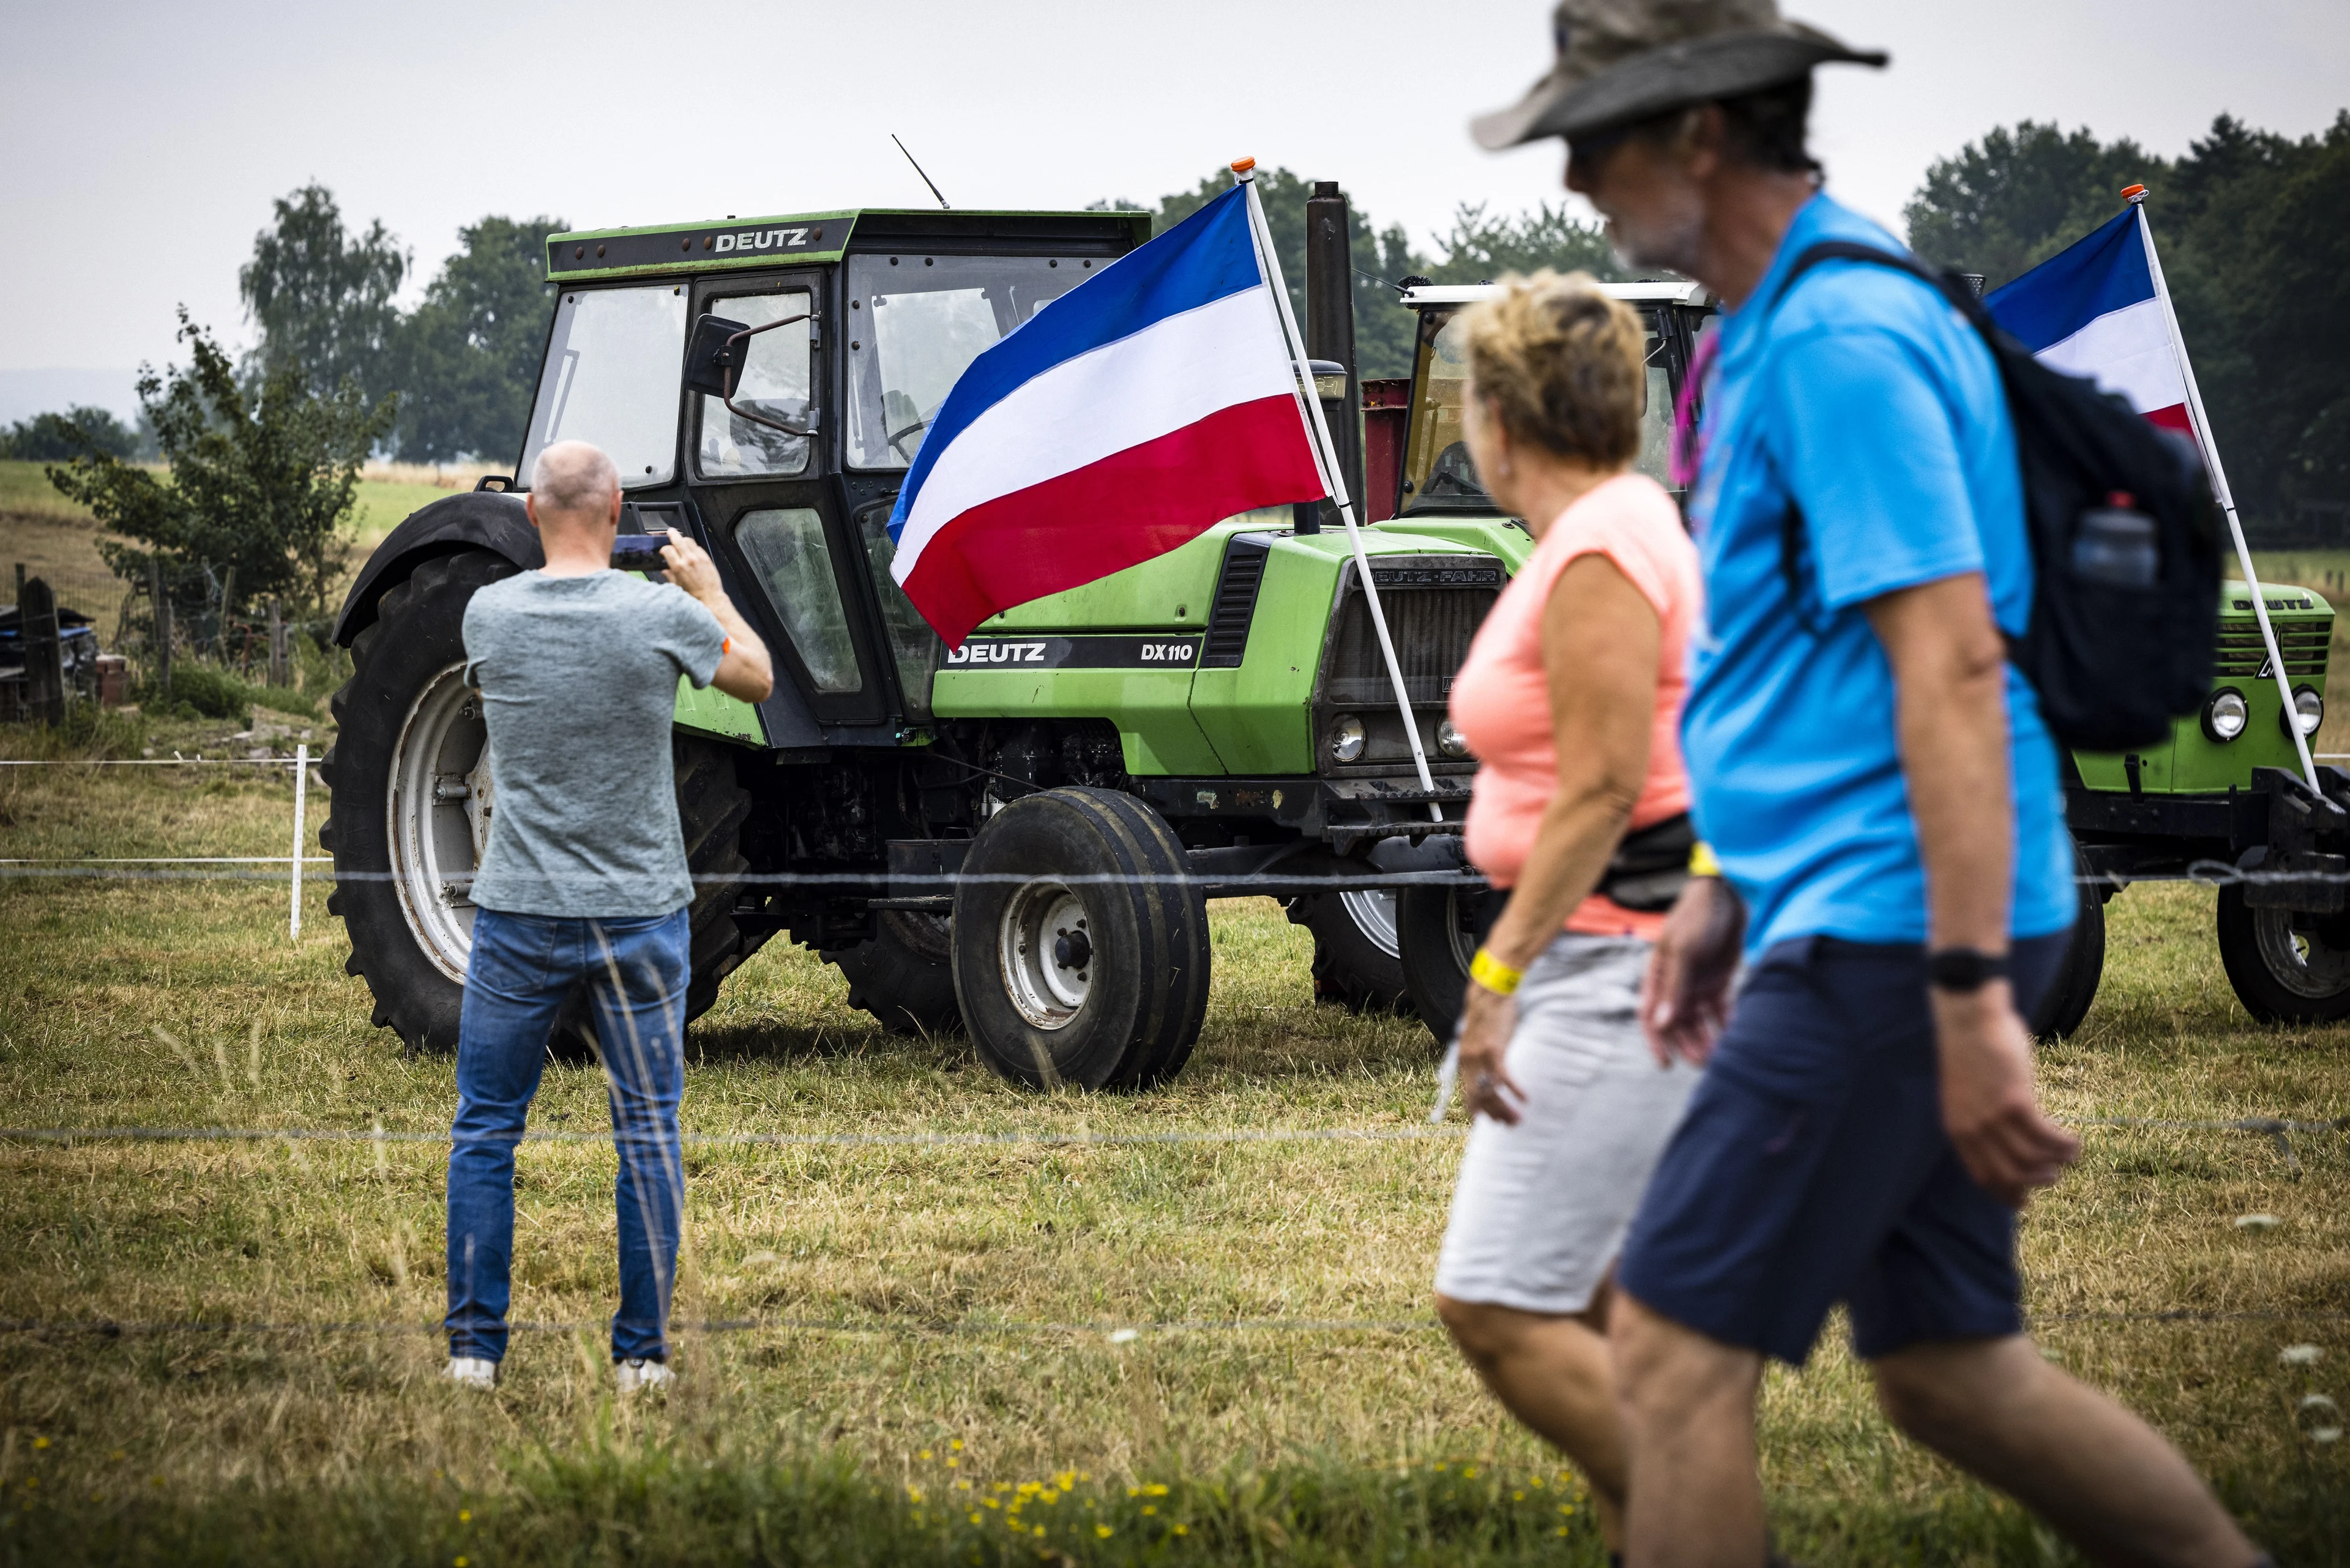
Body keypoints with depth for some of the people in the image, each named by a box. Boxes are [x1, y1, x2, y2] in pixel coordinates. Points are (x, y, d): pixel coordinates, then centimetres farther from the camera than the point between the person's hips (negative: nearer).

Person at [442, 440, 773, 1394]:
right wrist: (709, 591, 23)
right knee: (648, 1132, 8)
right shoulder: (662, 615, -11)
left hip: (519, 914, 1)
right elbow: (757, 679, 8)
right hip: (640, 914, -1)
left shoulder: (489, 614, -5)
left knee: (485, 1129, 11)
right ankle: (642, 1352, 9)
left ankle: (474, 1347, 10)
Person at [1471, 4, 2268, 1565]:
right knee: (1951, 1369, 14)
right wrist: (1726, 889, 26)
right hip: (1843, 916, 10)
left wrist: (1973, 994, -27)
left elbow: (1950, 664, -23)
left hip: (1889, 939, -10)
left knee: (1678, 1347, -7)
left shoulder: (1841, 337, -17)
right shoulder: (1779, 325, 16)